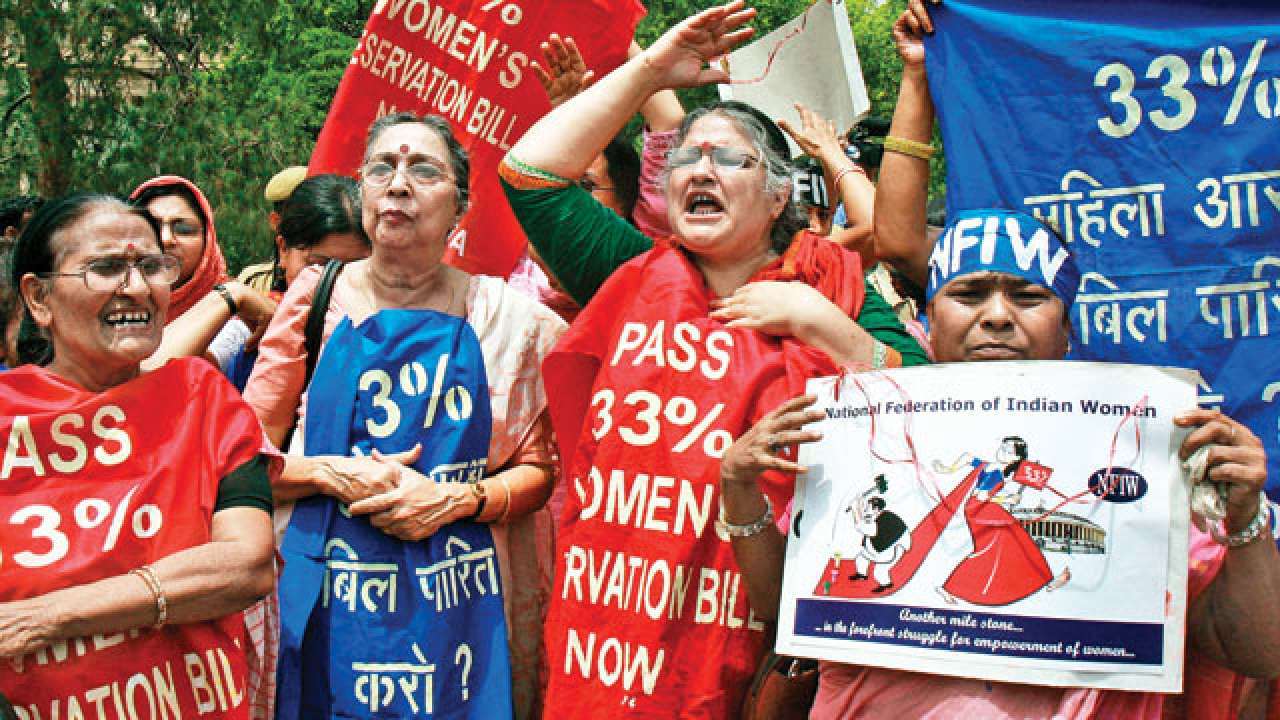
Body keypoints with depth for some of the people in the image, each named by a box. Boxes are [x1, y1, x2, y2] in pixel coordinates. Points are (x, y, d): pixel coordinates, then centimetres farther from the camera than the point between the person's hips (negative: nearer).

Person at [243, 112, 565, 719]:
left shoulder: (502, 315, 0)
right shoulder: (319, 298, 1)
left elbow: (538, 470, 4)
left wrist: (457, 498, -13)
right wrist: (331, 474, -13)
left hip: (456, 604, 0)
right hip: (326, 604, 1)